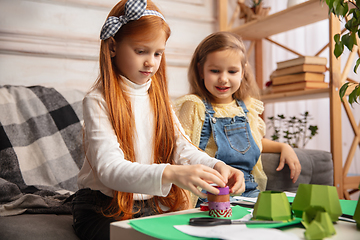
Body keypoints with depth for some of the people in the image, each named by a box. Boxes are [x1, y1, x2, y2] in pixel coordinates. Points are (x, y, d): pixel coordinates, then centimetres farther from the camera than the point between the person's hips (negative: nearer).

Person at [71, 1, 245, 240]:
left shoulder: (158, 97, 9)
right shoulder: (98, 101, -13)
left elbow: (181, 147, 0)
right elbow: (109, 168, -26)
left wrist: (216, 166, -21)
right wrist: (170, 174, -42)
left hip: (154, 205, 5)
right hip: (104, 209, -5)